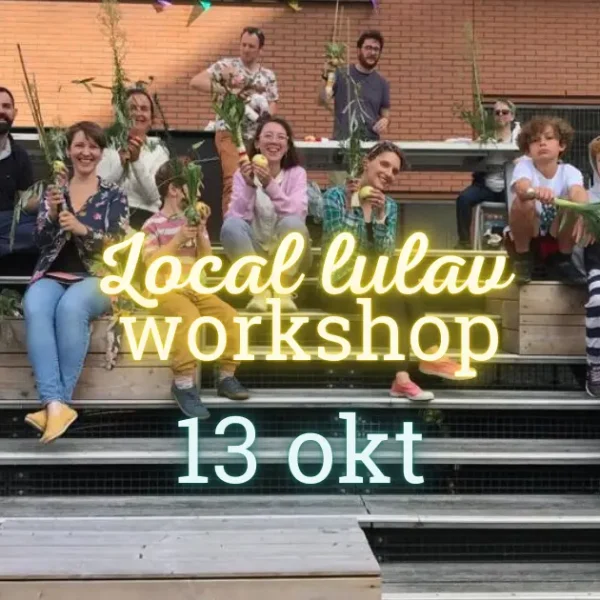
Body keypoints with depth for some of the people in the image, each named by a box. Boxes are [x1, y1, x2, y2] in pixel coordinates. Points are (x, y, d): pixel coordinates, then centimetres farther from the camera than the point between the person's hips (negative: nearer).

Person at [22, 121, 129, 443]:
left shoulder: (114, 195, 9)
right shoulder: (53, 190, 16)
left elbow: (118, 245, -5)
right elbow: (41, 241, 6)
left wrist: (81, 228, -22)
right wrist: (52, 213, -14)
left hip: (96, 277, -2)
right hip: (52, 275, 2)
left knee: (70, 307, -38)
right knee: (36, 309, -34)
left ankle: (57, 402, -32)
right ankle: (55, 403, -43)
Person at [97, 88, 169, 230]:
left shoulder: (158, 150, 10)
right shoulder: (109, 145, 11)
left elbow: (154, 195, -4)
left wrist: (137, 160, -15)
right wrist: (122, 158, -13)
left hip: (144, 216, 0)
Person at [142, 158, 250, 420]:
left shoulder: (193, 220, 16)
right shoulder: (153, 224, 2)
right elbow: (152, 264, -10)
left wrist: (200, 233, -6)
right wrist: (178, 240, -15)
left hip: (196, 289, 5)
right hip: (167, 289, -5)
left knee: (229, 315, -18)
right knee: (189, 316, -36)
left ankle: (226, 377, -6)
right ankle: (184, 384, -29)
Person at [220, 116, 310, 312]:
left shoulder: (296, 173, -1)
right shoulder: (243, 174, 0)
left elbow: (298, 214, -19)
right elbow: (237, 216, -13)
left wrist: (270, 185, -31)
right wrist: (249, 186, -27)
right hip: (252, 253, 1)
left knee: (292, 223, -32)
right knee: (231, 225, -29)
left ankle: (283, 290, -21)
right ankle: (260, 289, -22)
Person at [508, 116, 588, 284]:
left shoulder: (569, 171, -12)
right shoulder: (524, 166, -15)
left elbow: (578, 192, -34)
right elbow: (521, 187, -39)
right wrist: (533, 192, -65)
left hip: (557, 235, 2)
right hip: (526, 235, -1)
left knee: (574, 201, -27)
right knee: (524, 202, -32)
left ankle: (564, 260, -6)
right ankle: (522, 258, -9)